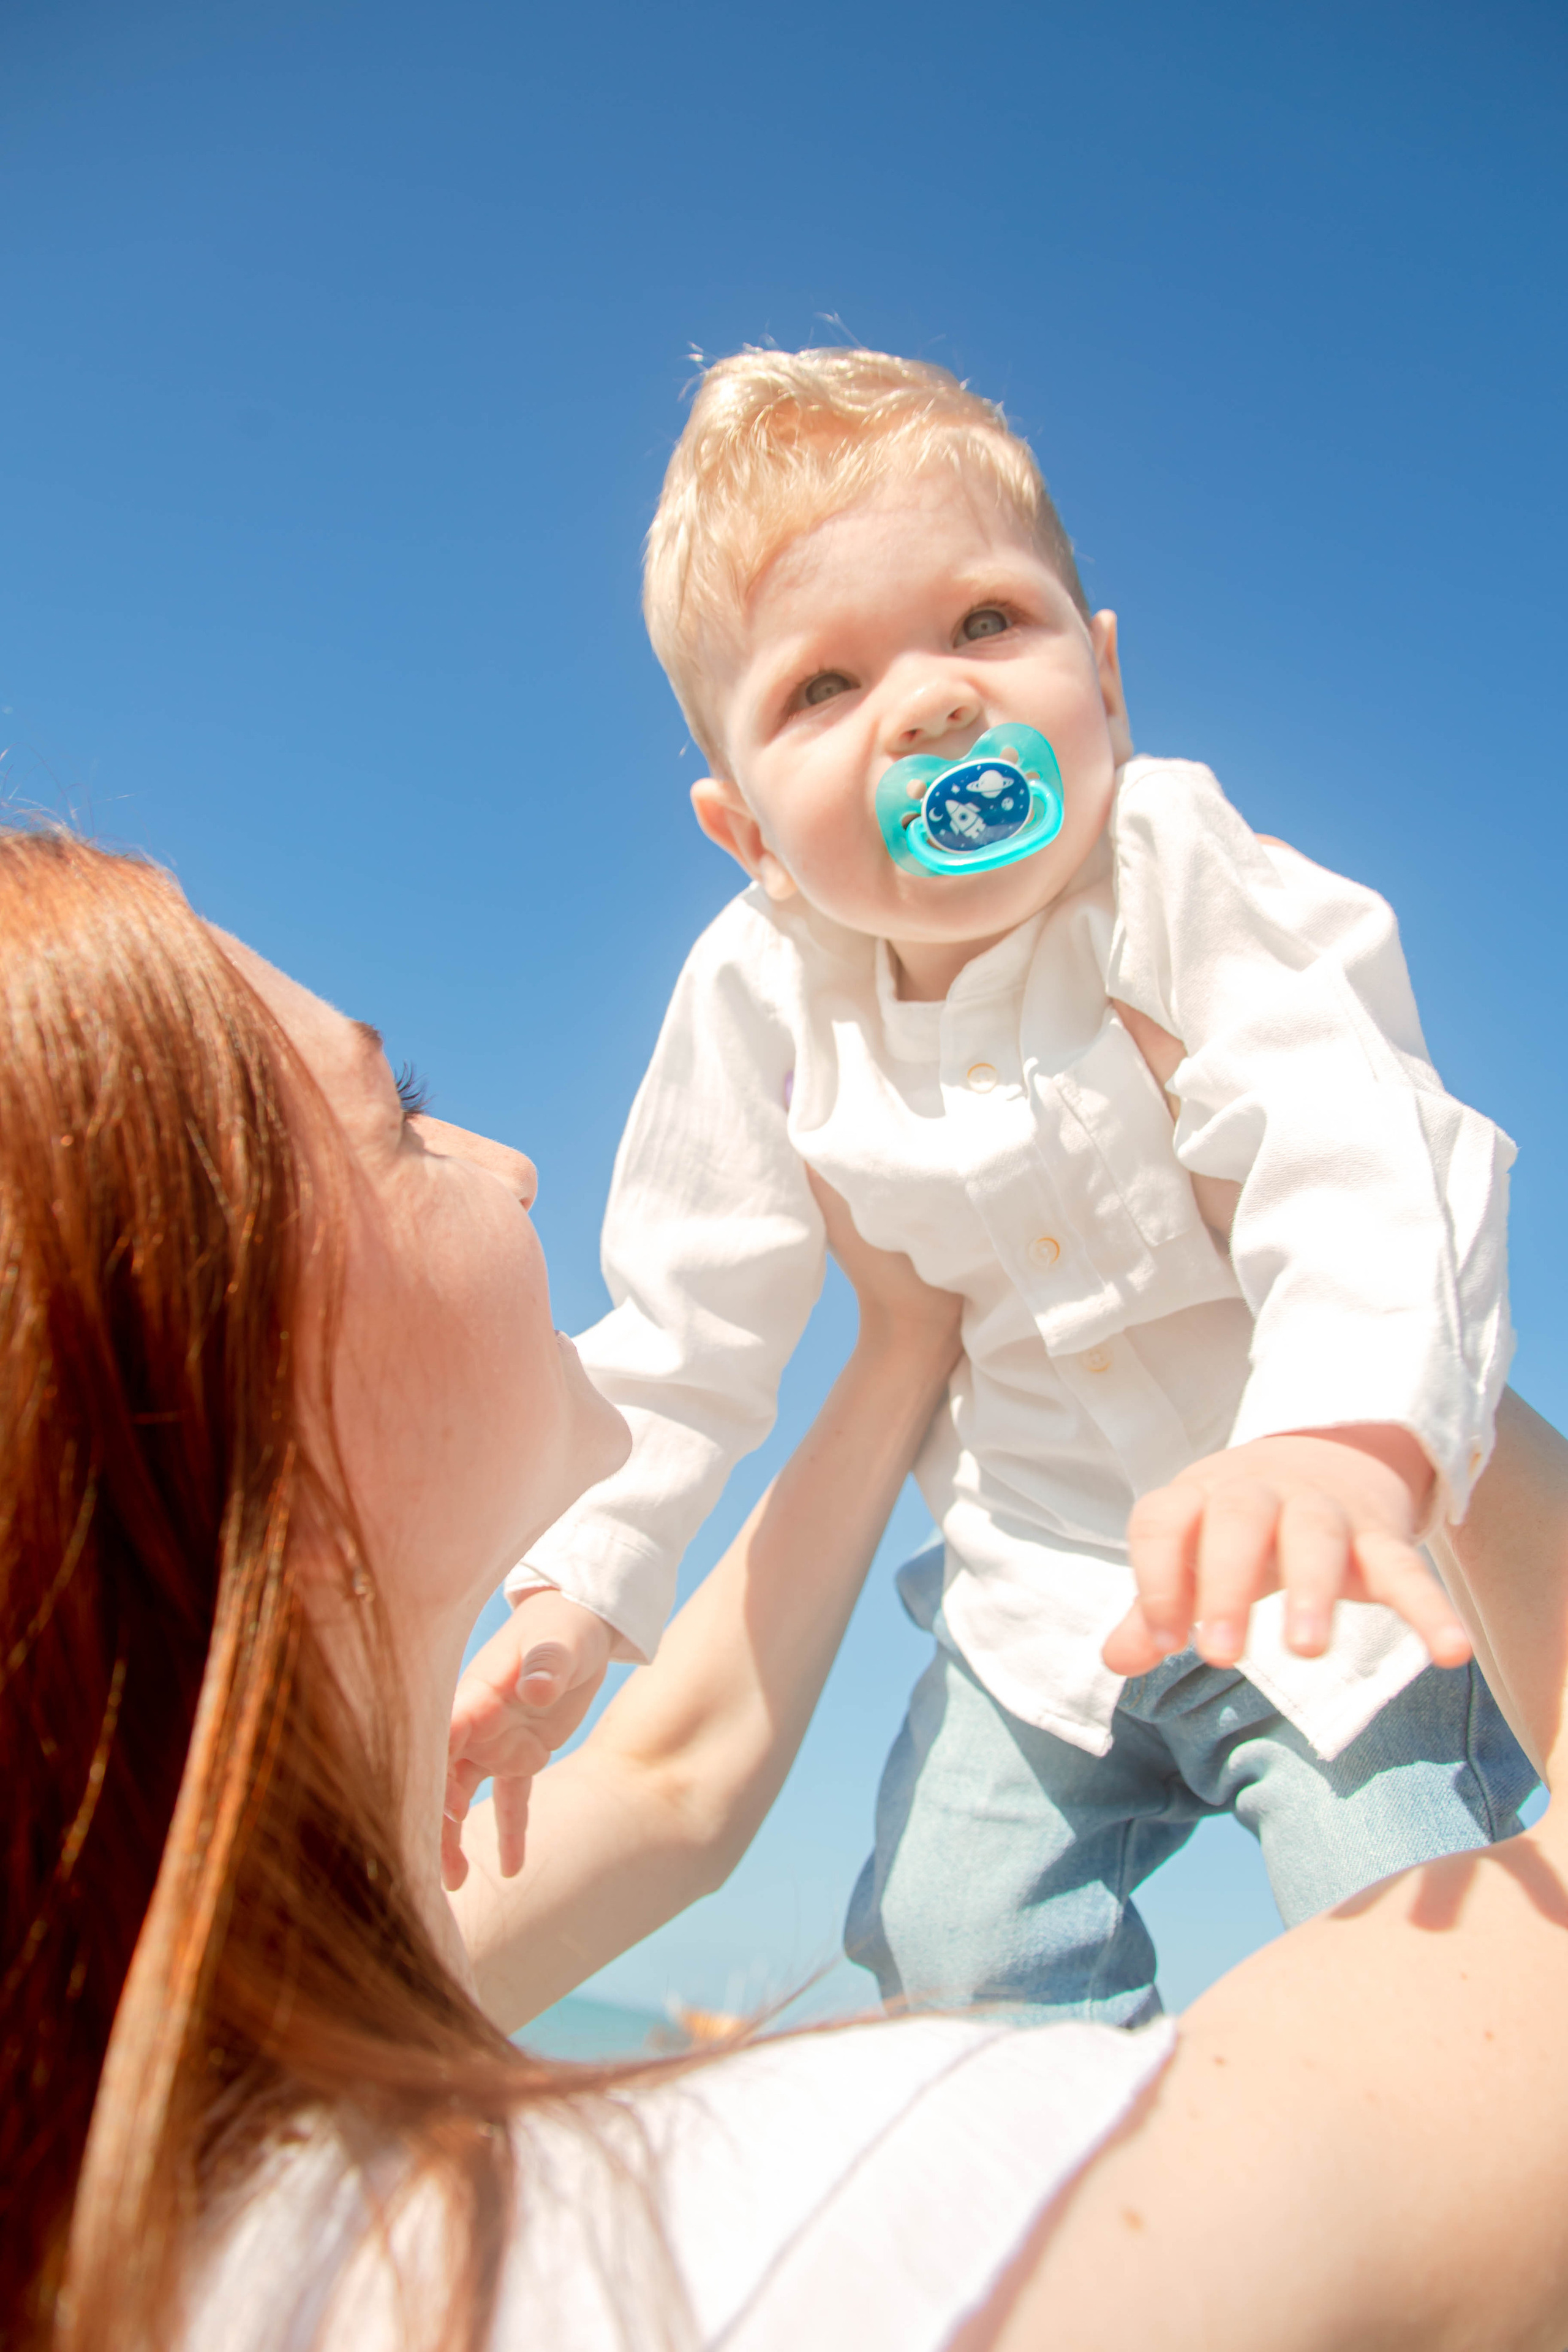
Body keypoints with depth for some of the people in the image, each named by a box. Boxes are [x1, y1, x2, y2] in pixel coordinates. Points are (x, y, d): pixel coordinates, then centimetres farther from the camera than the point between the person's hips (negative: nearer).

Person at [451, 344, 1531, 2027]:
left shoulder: (1190, 878, -22)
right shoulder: (759, 997, -11)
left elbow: (1369, 1180, -35)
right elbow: (685, 1324, -1)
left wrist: (1342, 1442, -55)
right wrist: (573, 1595, -7)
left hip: (1355, 1533, -3)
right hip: (1045, 1583, 4)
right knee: (957, 1947, 3)